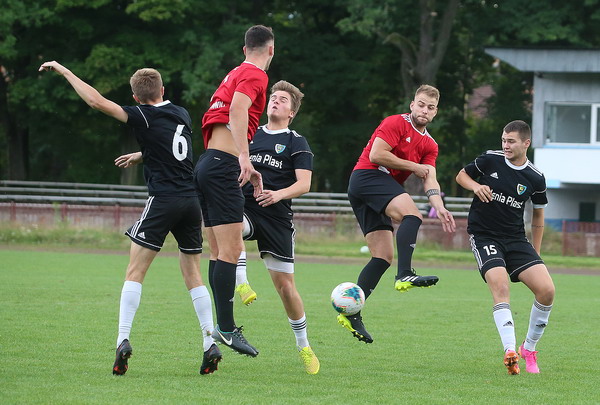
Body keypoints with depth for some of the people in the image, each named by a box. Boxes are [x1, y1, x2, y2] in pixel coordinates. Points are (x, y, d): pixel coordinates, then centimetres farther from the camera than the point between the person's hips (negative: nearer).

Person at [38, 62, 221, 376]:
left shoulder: (144, 117, -5)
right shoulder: (182, 115, 14)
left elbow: (96, 101, -12)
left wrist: (63, 70, -3)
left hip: (163, 200, -6)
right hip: (192, 201, 6)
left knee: (134, 273, -2)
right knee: (193, 276, 11)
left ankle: (123, 341, -14)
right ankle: (211, 344, 3)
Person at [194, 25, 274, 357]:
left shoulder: (236, 74, 23)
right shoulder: (255, 75, -6)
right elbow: (238, 108, -24)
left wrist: (248, 168, 33)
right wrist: (244, 157, -34)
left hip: (208, 164, 10)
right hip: (223, 167, -10)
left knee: (219, 252, 10)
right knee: (230, 251, -12)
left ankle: (222, 326, 10)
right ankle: (226, 328, -15)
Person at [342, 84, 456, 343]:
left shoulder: (429, 145, 19)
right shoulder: (396, 124, -3)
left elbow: (429, 180, 6)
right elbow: (376, 155, -14)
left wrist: (439, 207, -13)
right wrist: (413, 166, -7)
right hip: (367, 176, -9)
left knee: (384, 257, 2)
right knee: (412, 213, -29)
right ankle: (404, 274, -42)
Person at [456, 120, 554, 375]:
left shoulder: (535, 178, 0)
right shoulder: (490, 160, -4)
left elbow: (538, 215, 13)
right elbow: (461, 175, 11)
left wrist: (535, 254, 14)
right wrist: (475, 186, -12)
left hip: (516, 238, 2)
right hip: (484, 236, -2)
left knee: (546, 290, -13)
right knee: (500, 286, -27)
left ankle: (529, 348, 8)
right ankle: (510, 351, -34)